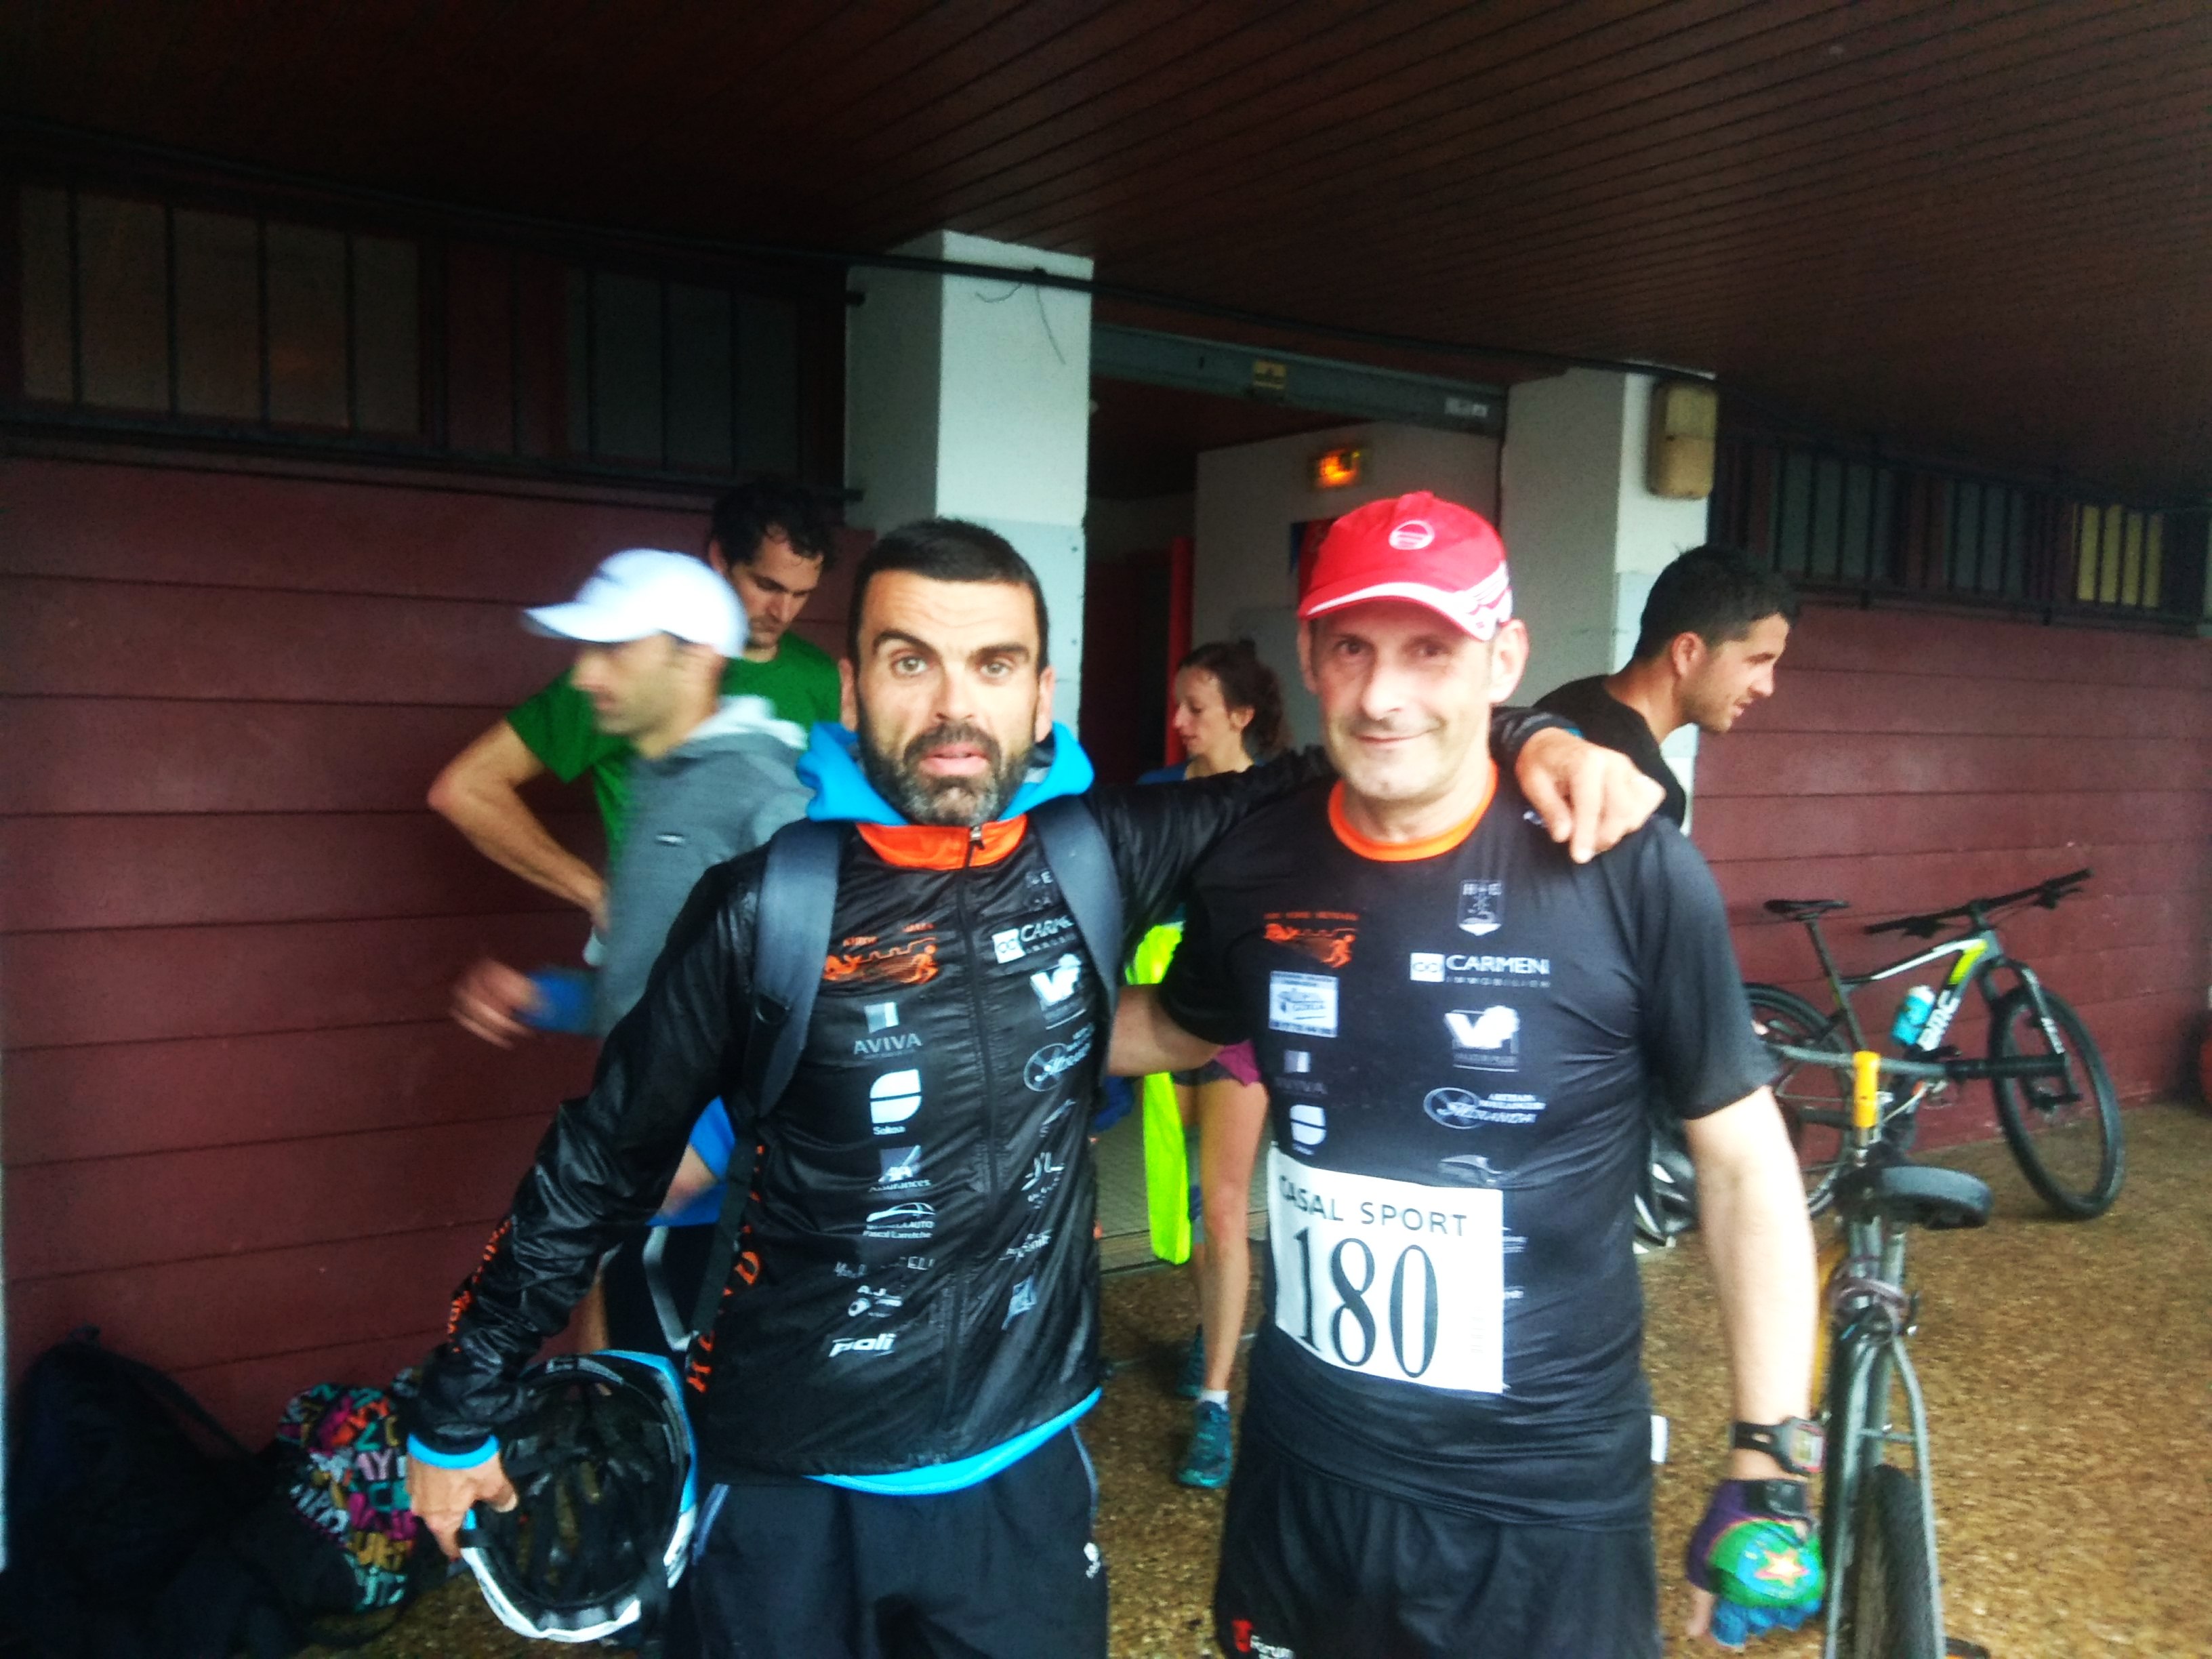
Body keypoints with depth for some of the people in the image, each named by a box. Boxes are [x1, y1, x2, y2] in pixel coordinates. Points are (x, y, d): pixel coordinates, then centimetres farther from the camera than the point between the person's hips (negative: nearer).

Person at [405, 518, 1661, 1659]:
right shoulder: (768, 905, -15)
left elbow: (1333, 779, 3)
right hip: (789, 1495, -1)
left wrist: (1525, 740, -13)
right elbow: (599, 1167, -4)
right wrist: (461, 1413, 5)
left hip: (1022, 1475, 2)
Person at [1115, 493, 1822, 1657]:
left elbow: (1744, 1165, -6)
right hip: (1300, 1468, 3)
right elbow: (1180, 1028, 14)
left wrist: (1770, 1458, -6)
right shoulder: (1254, 866, -6)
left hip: (1546, 1497, -3)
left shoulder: (1631, 876, -16)